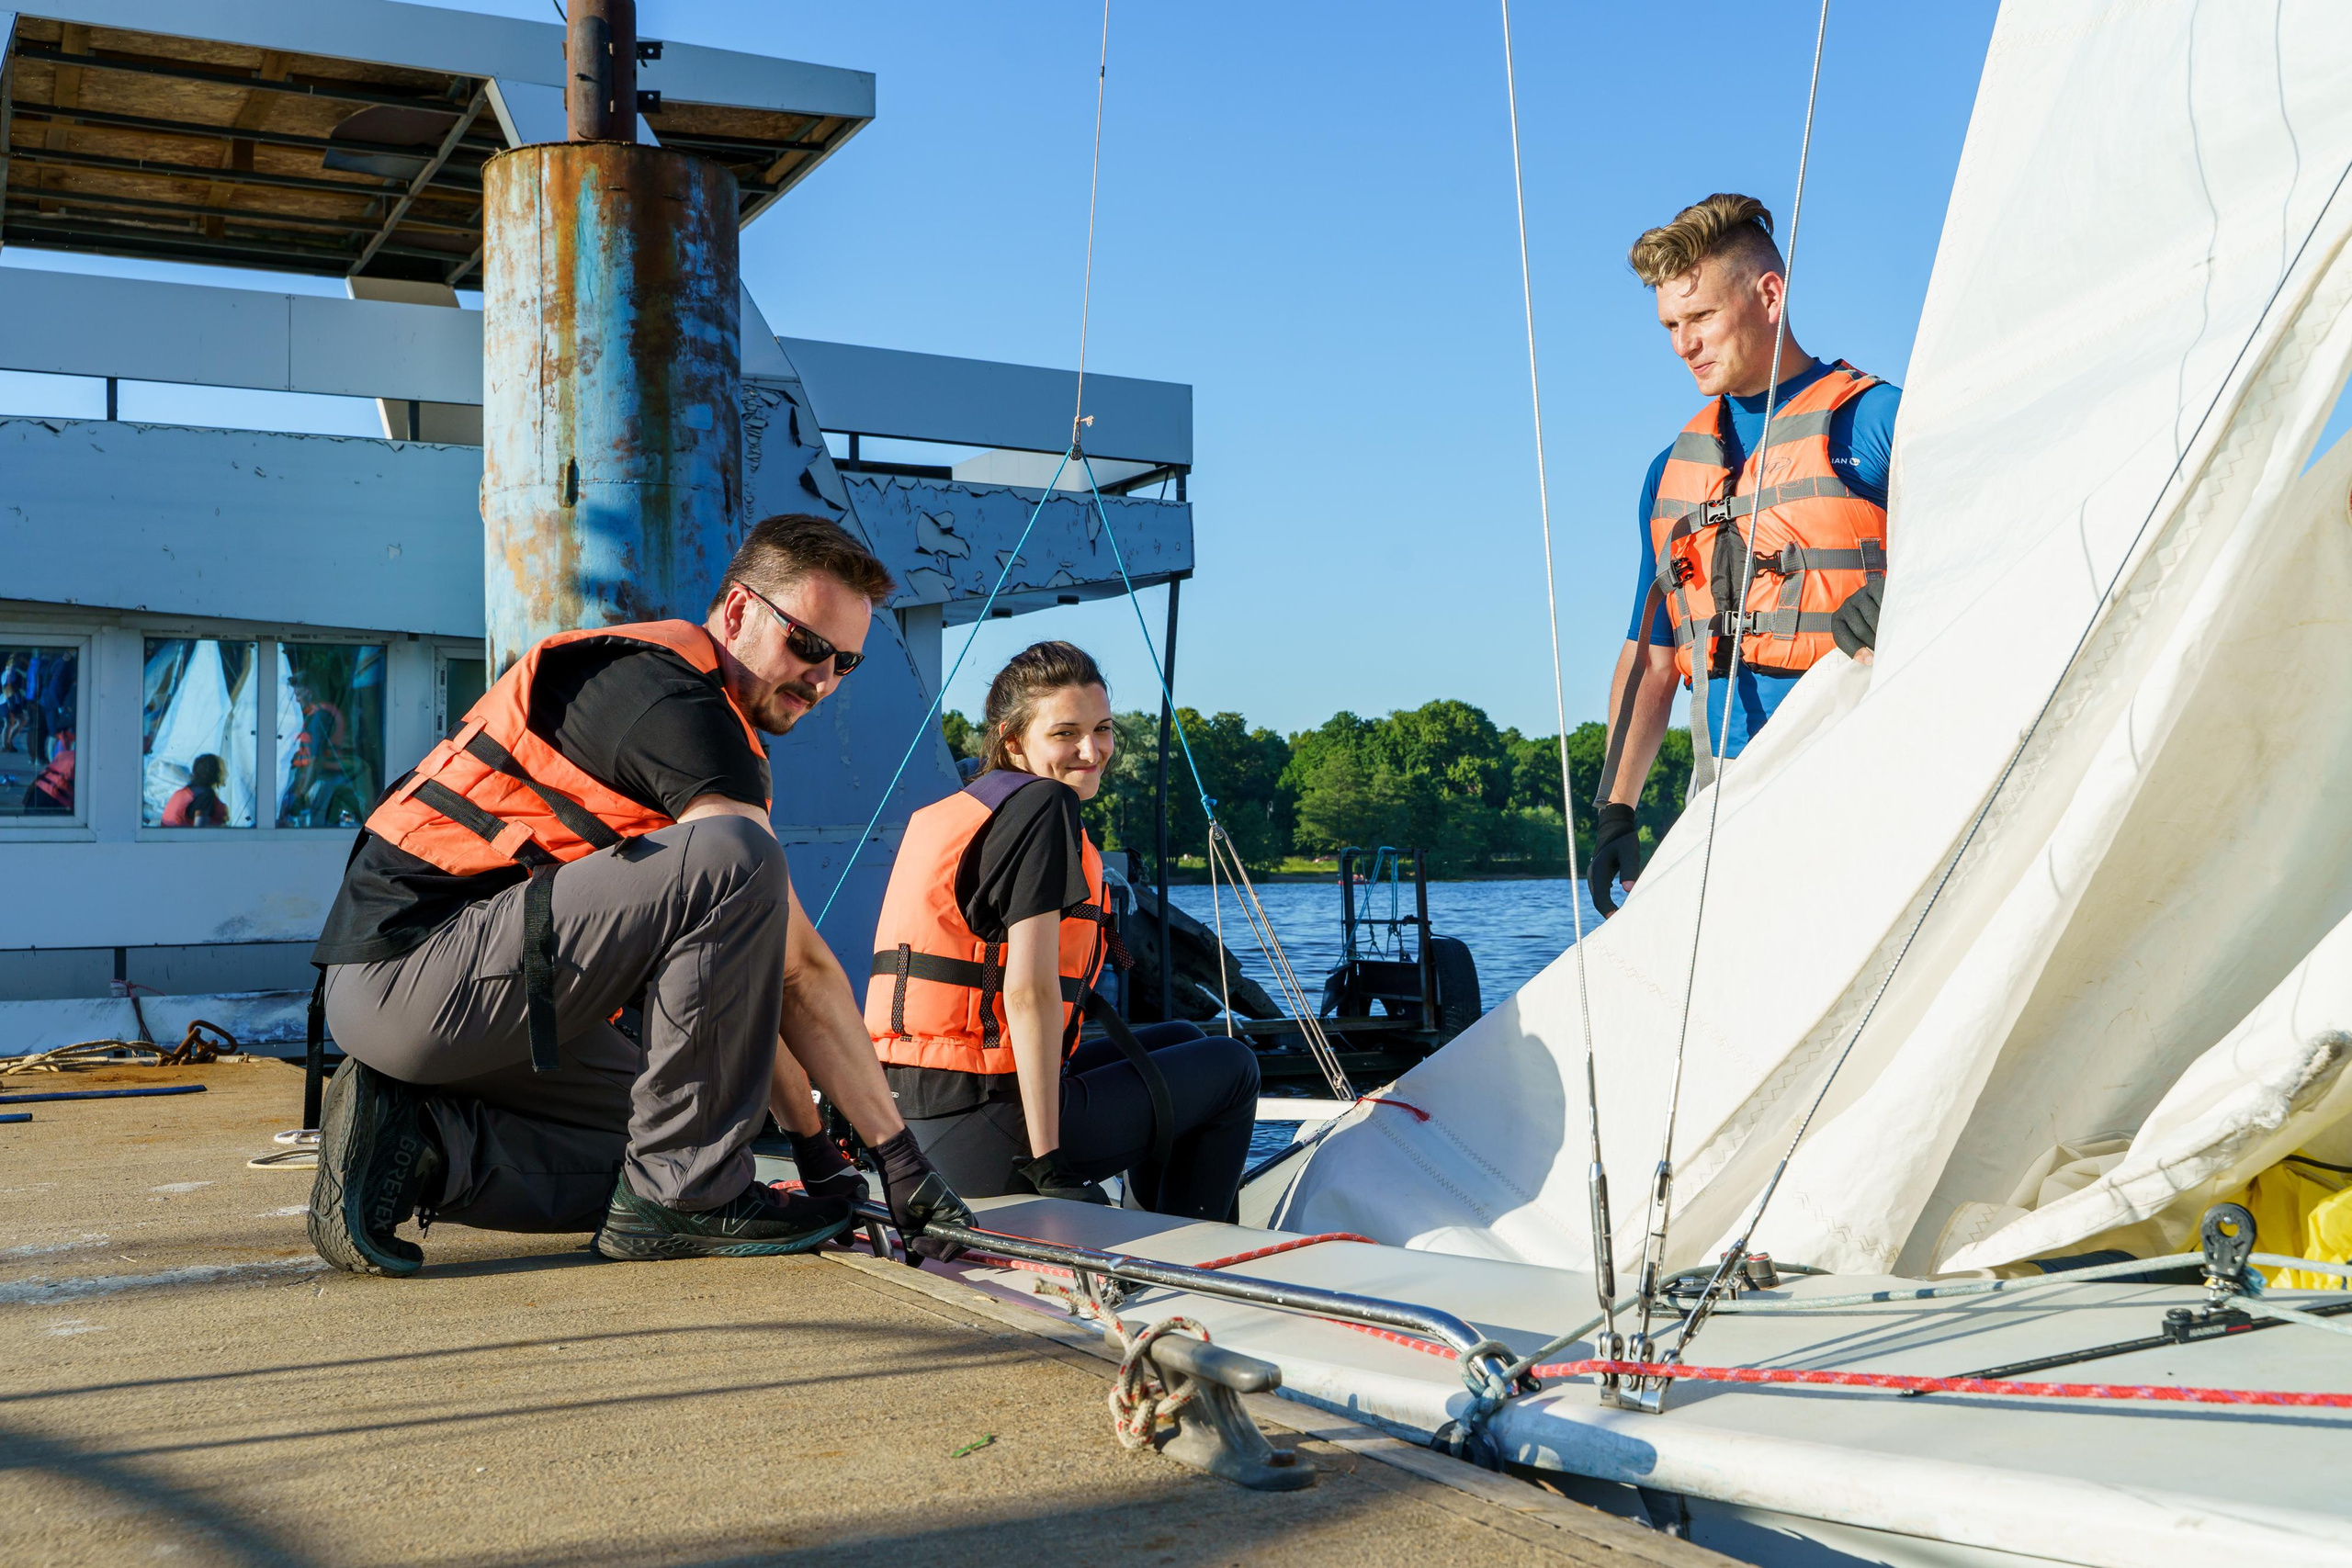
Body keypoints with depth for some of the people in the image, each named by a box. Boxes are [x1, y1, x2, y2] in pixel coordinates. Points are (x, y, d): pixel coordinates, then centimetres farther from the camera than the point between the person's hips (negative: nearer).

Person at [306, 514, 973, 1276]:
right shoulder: (677, 697, -13)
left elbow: (745, 992, 18)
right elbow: (798, 967, -16)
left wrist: (816, 1147, 14)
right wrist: (899, 1153, -12)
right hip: (411, 969, -10)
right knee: (733, 856, -23)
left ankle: (415, 1137, 6)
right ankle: (682, 1194, -13)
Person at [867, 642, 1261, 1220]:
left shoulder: (947, 813, 14)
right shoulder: (1043, 807, -13)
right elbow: (1030, 991, -21)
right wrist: (1049, 1165, -20)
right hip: (985, 1142, -9)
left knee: (1179, 1039, 28)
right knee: (1231, 1065, 11)